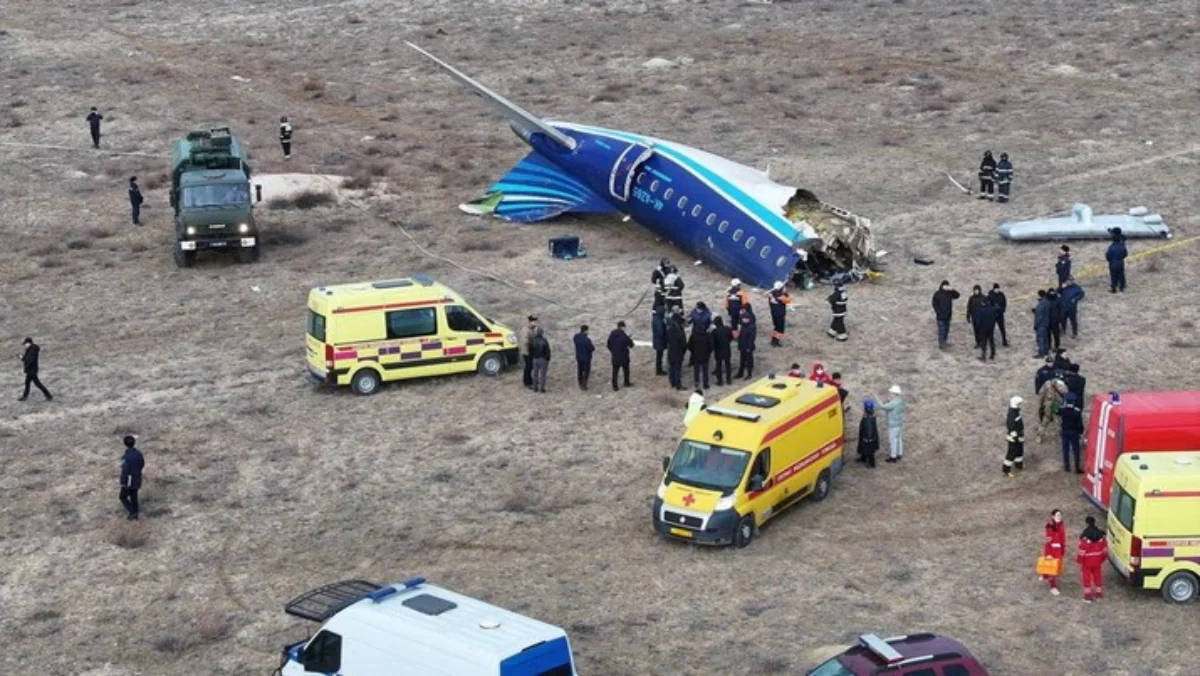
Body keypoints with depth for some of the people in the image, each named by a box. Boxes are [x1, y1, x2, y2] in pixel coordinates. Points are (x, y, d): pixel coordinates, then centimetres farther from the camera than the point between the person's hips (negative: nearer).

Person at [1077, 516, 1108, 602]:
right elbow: (1105, 549, 1)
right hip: (1097, 561, 4)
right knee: (1098, 576, 18)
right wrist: (1103, 559, 16)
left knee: (1087, 577, 8)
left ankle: (1088, 595, 13)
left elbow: (1082, 550, -19)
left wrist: (1079, 559, -3)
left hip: (1087, 561, -4)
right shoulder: (1101, 535, -5)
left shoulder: (1085, 536, -21)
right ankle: (1099, 594, 28)